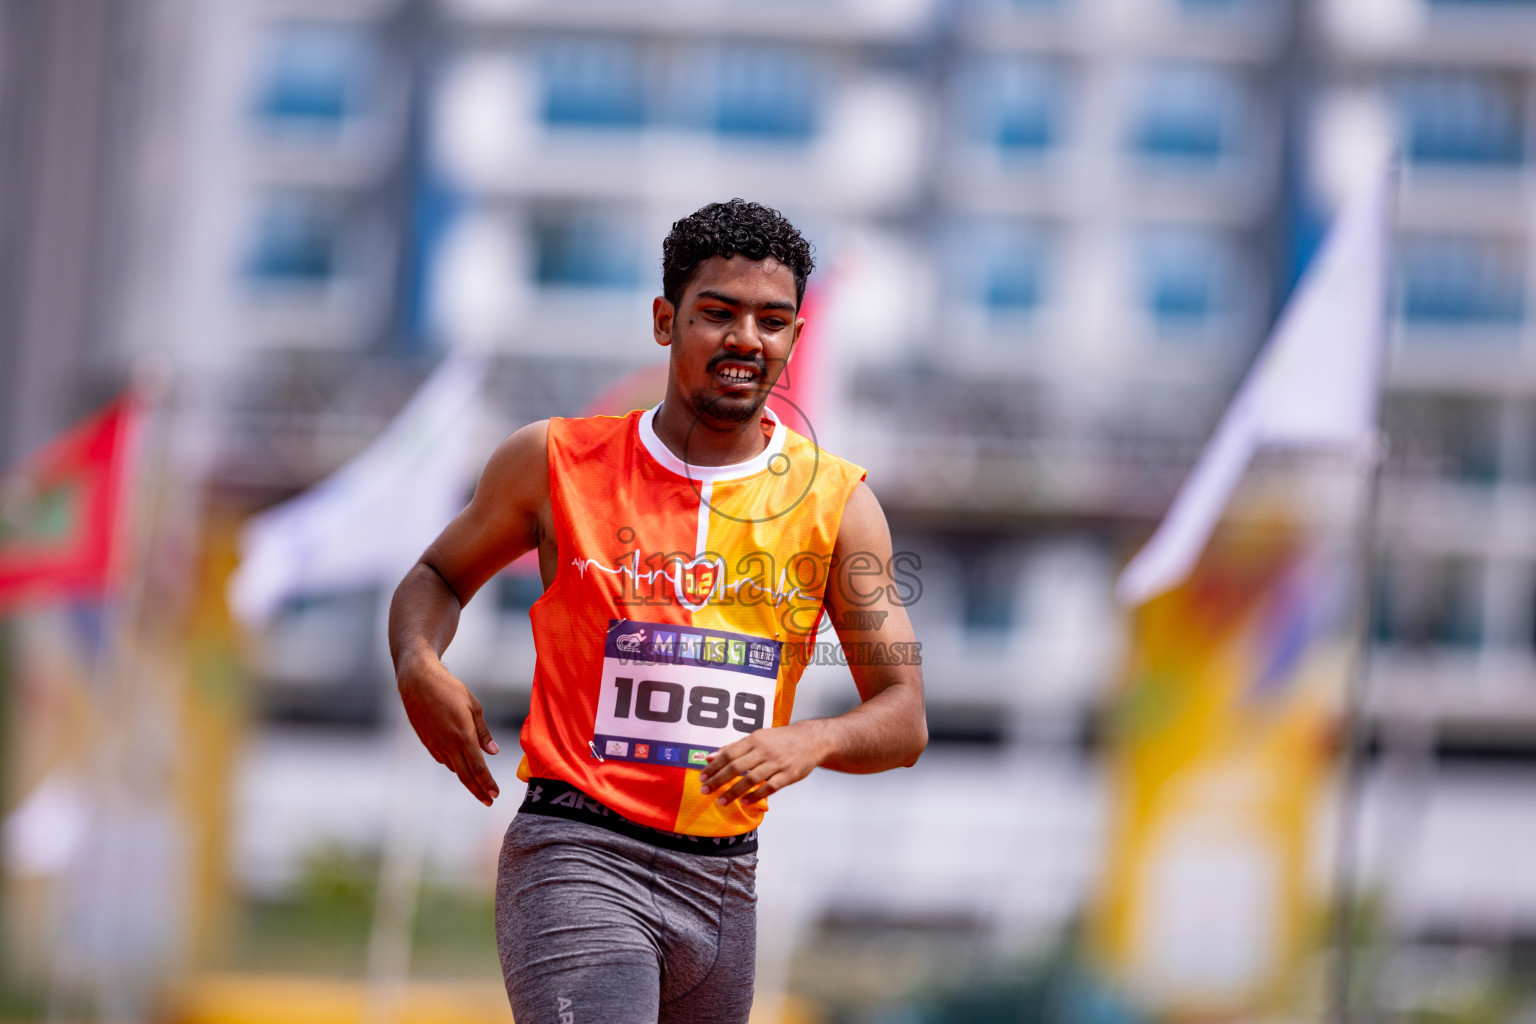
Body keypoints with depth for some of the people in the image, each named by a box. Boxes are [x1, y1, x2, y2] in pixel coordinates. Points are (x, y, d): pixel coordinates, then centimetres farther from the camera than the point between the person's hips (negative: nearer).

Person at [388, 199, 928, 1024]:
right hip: (576, 859, -4)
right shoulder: (555, 461, 0)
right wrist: (419, 667, -8)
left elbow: (904, 721, 3)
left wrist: (811, 741, -20)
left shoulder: (835, 503, 3)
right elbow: (437, 577, 15)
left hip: (723, 882, 4)